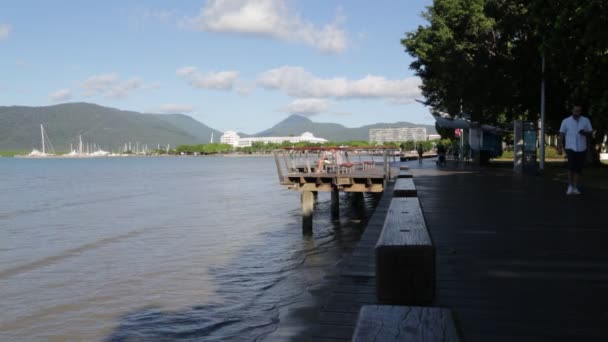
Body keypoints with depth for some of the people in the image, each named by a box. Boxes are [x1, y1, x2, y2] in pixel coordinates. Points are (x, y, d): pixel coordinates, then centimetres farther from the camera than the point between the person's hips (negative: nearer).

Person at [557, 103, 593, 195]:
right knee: (571, 167, -16)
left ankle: (575, 188, 14)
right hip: (570, 148, -2)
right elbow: (561, 135, 4)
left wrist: (584, 133, -16)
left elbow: (590, 134, 6)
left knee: (578, 169, 4)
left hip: (581, 149, 2)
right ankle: (570, 186, 0)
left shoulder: (586, 121, 4)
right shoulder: (566, 121, 1)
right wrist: (560, 148, -1)